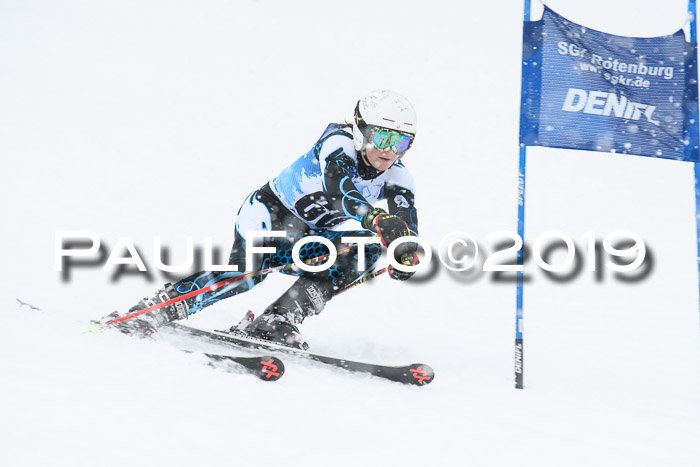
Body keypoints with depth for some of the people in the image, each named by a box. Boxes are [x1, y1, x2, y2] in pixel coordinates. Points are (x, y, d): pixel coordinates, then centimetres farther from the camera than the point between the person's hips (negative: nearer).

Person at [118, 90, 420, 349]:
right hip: (271, 213, -5)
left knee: (366, 249, -21)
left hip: (309, 238, 6)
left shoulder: (396, 176, -7)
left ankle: (276, 323, -23)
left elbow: (407, 223, -21)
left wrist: (406, 254, -45)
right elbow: (337, 186, -44)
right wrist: (377, 220, -60)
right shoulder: (338, 143, -23)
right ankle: (145, 314, -16)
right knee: (246, 271, -30)